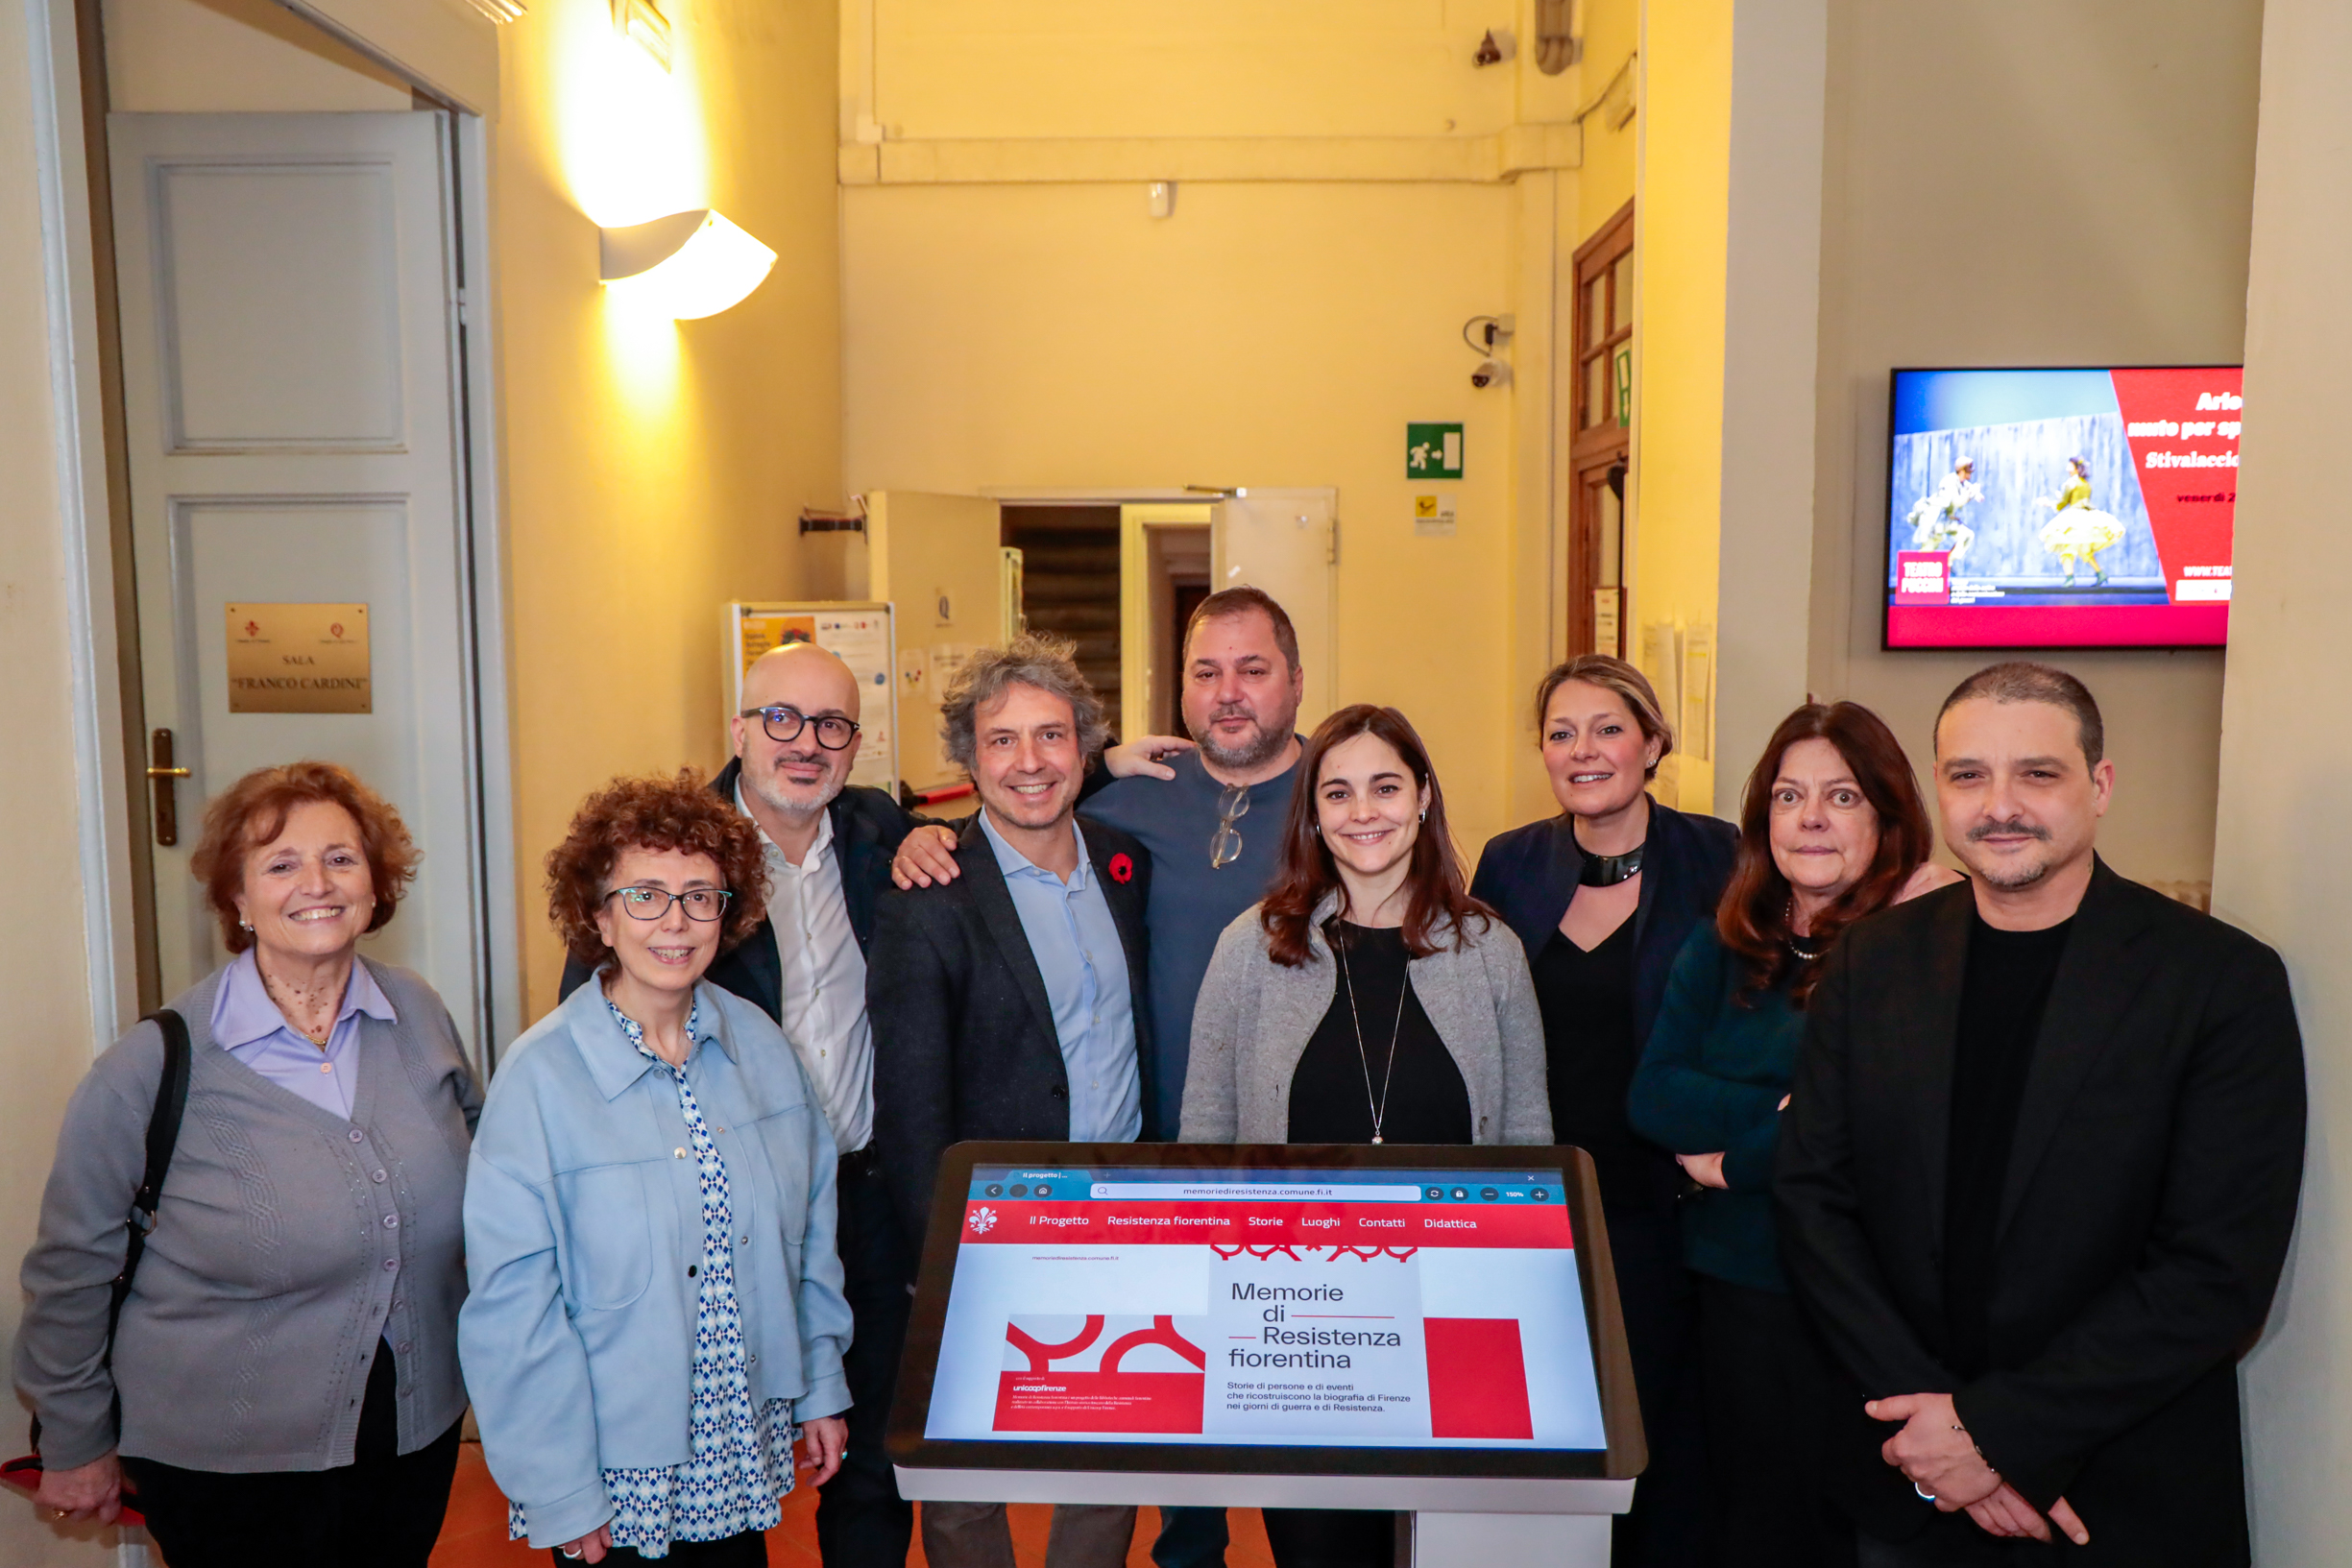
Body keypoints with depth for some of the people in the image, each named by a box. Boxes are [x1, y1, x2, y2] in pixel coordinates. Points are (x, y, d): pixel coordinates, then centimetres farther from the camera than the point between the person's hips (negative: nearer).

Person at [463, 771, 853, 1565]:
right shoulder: (541, 1075, -17)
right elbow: (514, 1304, -14)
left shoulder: (761, 1044, -3)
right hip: (616, 1475, -4)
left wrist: (821, 1388, 9)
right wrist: (561, 1493, -11)